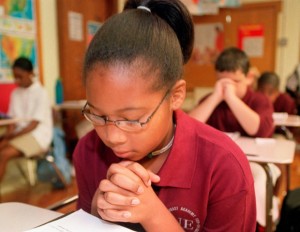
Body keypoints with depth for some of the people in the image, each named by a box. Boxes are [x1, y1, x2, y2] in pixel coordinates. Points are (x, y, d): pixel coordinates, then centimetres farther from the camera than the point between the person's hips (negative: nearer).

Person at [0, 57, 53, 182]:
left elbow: (33, 124, -12)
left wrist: (11, 136, -18)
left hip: (38, 135, -6)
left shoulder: (40, 93, -8)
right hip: (19, 134, 6)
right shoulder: (15, 93, 11)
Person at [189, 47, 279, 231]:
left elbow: (259, 130, -21)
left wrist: (231, 97, -20)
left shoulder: (260, 100, 2)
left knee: (259, 178, -34)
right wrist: (216, 97, -16)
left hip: (255, 162, -1)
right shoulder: (210, 100, 6)